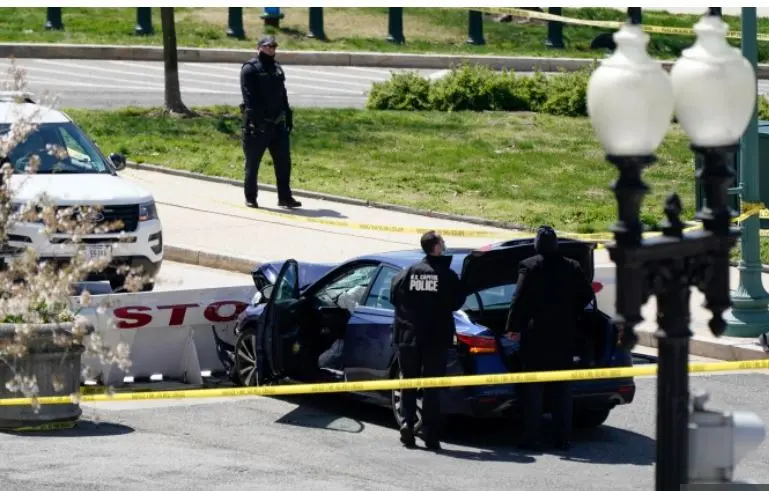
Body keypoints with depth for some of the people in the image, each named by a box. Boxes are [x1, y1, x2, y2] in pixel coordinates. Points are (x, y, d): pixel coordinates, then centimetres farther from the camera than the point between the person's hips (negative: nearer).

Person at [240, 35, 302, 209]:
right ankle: (250, 198, 10)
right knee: (252, 162, 2)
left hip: (277, 123, 7)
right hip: (258, 123, -7)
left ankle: (285, 197, 8)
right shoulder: (250, 69, -7)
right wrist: (255, 119, -23)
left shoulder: (277, 68, 17)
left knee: (283, 161, 4)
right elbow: (249, 97, -15)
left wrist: (288, 117, 15)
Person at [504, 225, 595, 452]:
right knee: (562, 389, 10)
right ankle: (563, 438, 9)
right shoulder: (572, 267, 2)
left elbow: (519, 300, -12)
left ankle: (531, 439, -1)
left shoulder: (529, 267, -10)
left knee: (533, 389, 2)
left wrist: (513, 327, -5)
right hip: (564, 337, 3)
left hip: (535, 335, -3)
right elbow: (587, 294, 7)